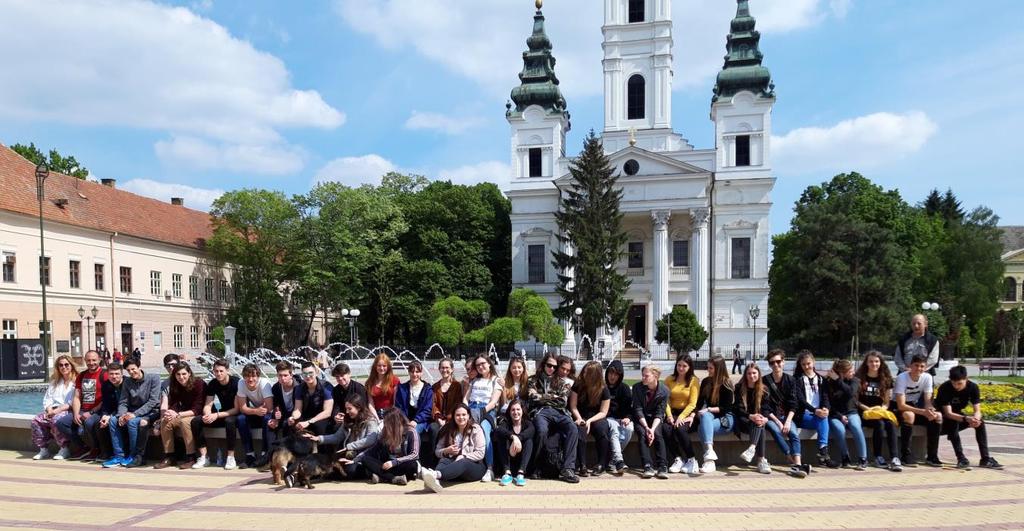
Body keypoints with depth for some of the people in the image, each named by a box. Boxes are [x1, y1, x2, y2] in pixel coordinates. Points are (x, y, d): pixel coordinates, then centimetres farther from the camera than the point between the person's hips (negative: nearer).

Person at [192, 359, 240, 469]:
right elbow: (207, 405, -3)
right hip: (223, 414, 6)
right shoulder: (212, 384, 0)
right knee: (195, 421, -14)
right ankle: (203, 457, -10)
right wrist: (207, 415, -27)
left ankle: (231, 458, -28)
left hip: (235, 414, -6)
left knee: (230, 421, -40)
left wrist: (217, 415, -28)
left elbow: (237, 408, -20)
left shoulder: (236, 382, -19)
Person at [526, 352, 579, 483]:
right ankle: (534, 466, -20)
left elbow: (563, 402, 8)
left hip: (559, 412, 2)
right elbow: (534, 397, 0)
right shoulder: (533, 380, 18)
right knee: (542, 431, -38)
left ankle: (567, 469, -35)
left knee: (573, 429, -31)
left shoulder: (561, 381, 22)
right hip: (540, 412, -2)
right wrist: (553, 397, 5)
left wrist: (544, 398, 6)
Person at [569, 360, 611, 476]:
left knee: (602, 427, -33)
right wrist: (579, 418, -17)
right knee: (580, 429, -34)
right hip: (581, 418, 0)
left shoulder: (604, 390, -1)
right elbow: (573, 406, 1)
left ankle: (601, 464, -23)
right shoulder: (578, 386, 2)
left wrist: (590, 420, -17)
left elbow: (603, 412, -2)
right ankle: (582, 465, -35)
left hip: (595, 418, 0)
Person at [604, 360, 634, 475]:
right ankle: (619, 461, -51)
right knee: (614, 427, -35)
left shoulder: (625, 389, 12)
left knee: (629, 428, -32)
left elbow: (630, 407, 7)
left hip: (622, 419, 2)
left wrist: (628, 417, -12)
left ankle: (612, 461, -28)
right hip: (607, 419, -2)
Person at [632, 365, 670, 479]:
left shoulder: (664, 390, -12)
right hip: (640, 418, 0)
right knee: (642, 433, -29)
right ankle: (648, 466, -36)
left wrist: (652, 429, -29)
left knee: (658, 433, -28)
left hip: (655, 419, 0)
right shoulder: (637, 387, -12)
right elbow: (638, 409, -14)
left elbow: (659, 413, -13)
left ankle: (662, 467, -30)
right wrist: (646, 427, -26)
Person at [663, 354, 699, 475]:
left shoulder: (694, 380, 0)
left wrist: (681, 417, -17)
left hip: (687, 413, -3)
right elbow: (666, 399, 1)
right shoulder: (669, 379, 10)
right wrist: (669, 415, -14)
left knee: (679, 428, -33)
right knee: (666, 428, -28)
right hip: (673, 412, 3)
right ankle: (678, 459, -14)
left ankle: (692, 460, -15)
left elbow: (692, 404, -6)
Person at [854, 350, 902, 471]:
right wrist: (867, 408, -11)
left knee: (891, 424, -30)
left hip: (881, 411, 3)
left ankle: (894, 458, -37)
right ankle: (878, 457, -22)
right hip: (864, 413, -3)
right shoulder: (859, 378, 5)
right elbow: (855, 400, 3)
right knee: (879, 423, -33)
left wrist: (882, 409, -6)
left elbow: (887, 402, 15)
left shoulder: (886, 379, 14)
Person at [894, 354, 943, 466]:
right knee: (909, 415, -37)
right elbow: (901, 405, -27)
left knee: (938, 416, -19)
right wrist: (923, 412, -37)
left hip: (916, 407, 5)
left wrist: (930, 411, -32)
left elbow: (928, 402, -8)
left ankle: (932, 456, -11)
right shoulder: (902, 378, -22)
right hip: (900, 410, -5)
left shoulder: (927, 377, -8)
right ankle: (905, 455, -27)